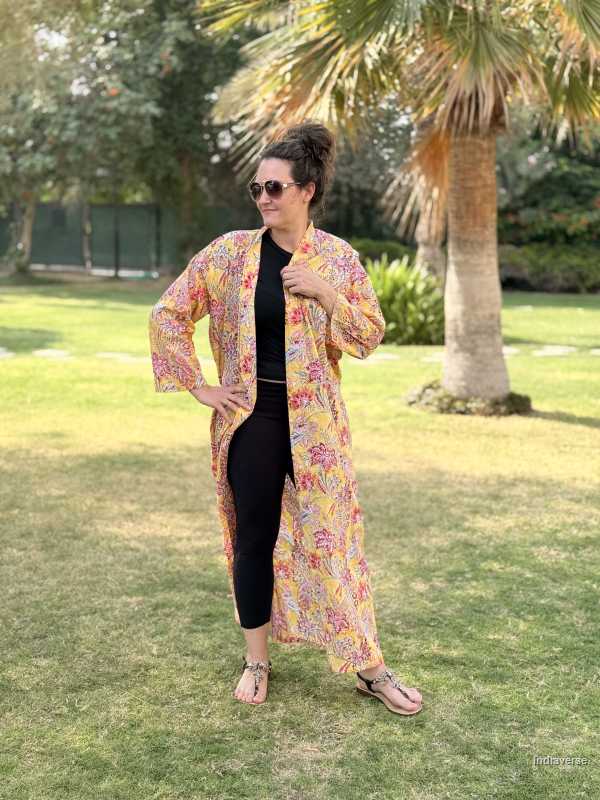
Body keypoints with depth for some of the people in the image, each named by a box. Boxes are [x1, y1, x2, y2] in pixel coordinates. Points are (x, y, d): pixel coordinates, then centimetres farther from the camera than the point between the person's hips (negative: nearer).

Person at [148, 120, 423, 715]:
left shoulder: (339, 258, 0)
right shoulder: (229, 252, -2)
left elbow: (370, 337, 0)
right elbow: (168, 314, 3)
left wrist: (326, 293, -15)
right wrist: (197, 385, -1)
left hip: (314, 418, 0)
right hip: (250, 416, 0)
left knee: (334, 534, 4)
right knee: (254, 537, 8)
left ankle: (368, 667, 16)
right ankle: (256, 661, 25)